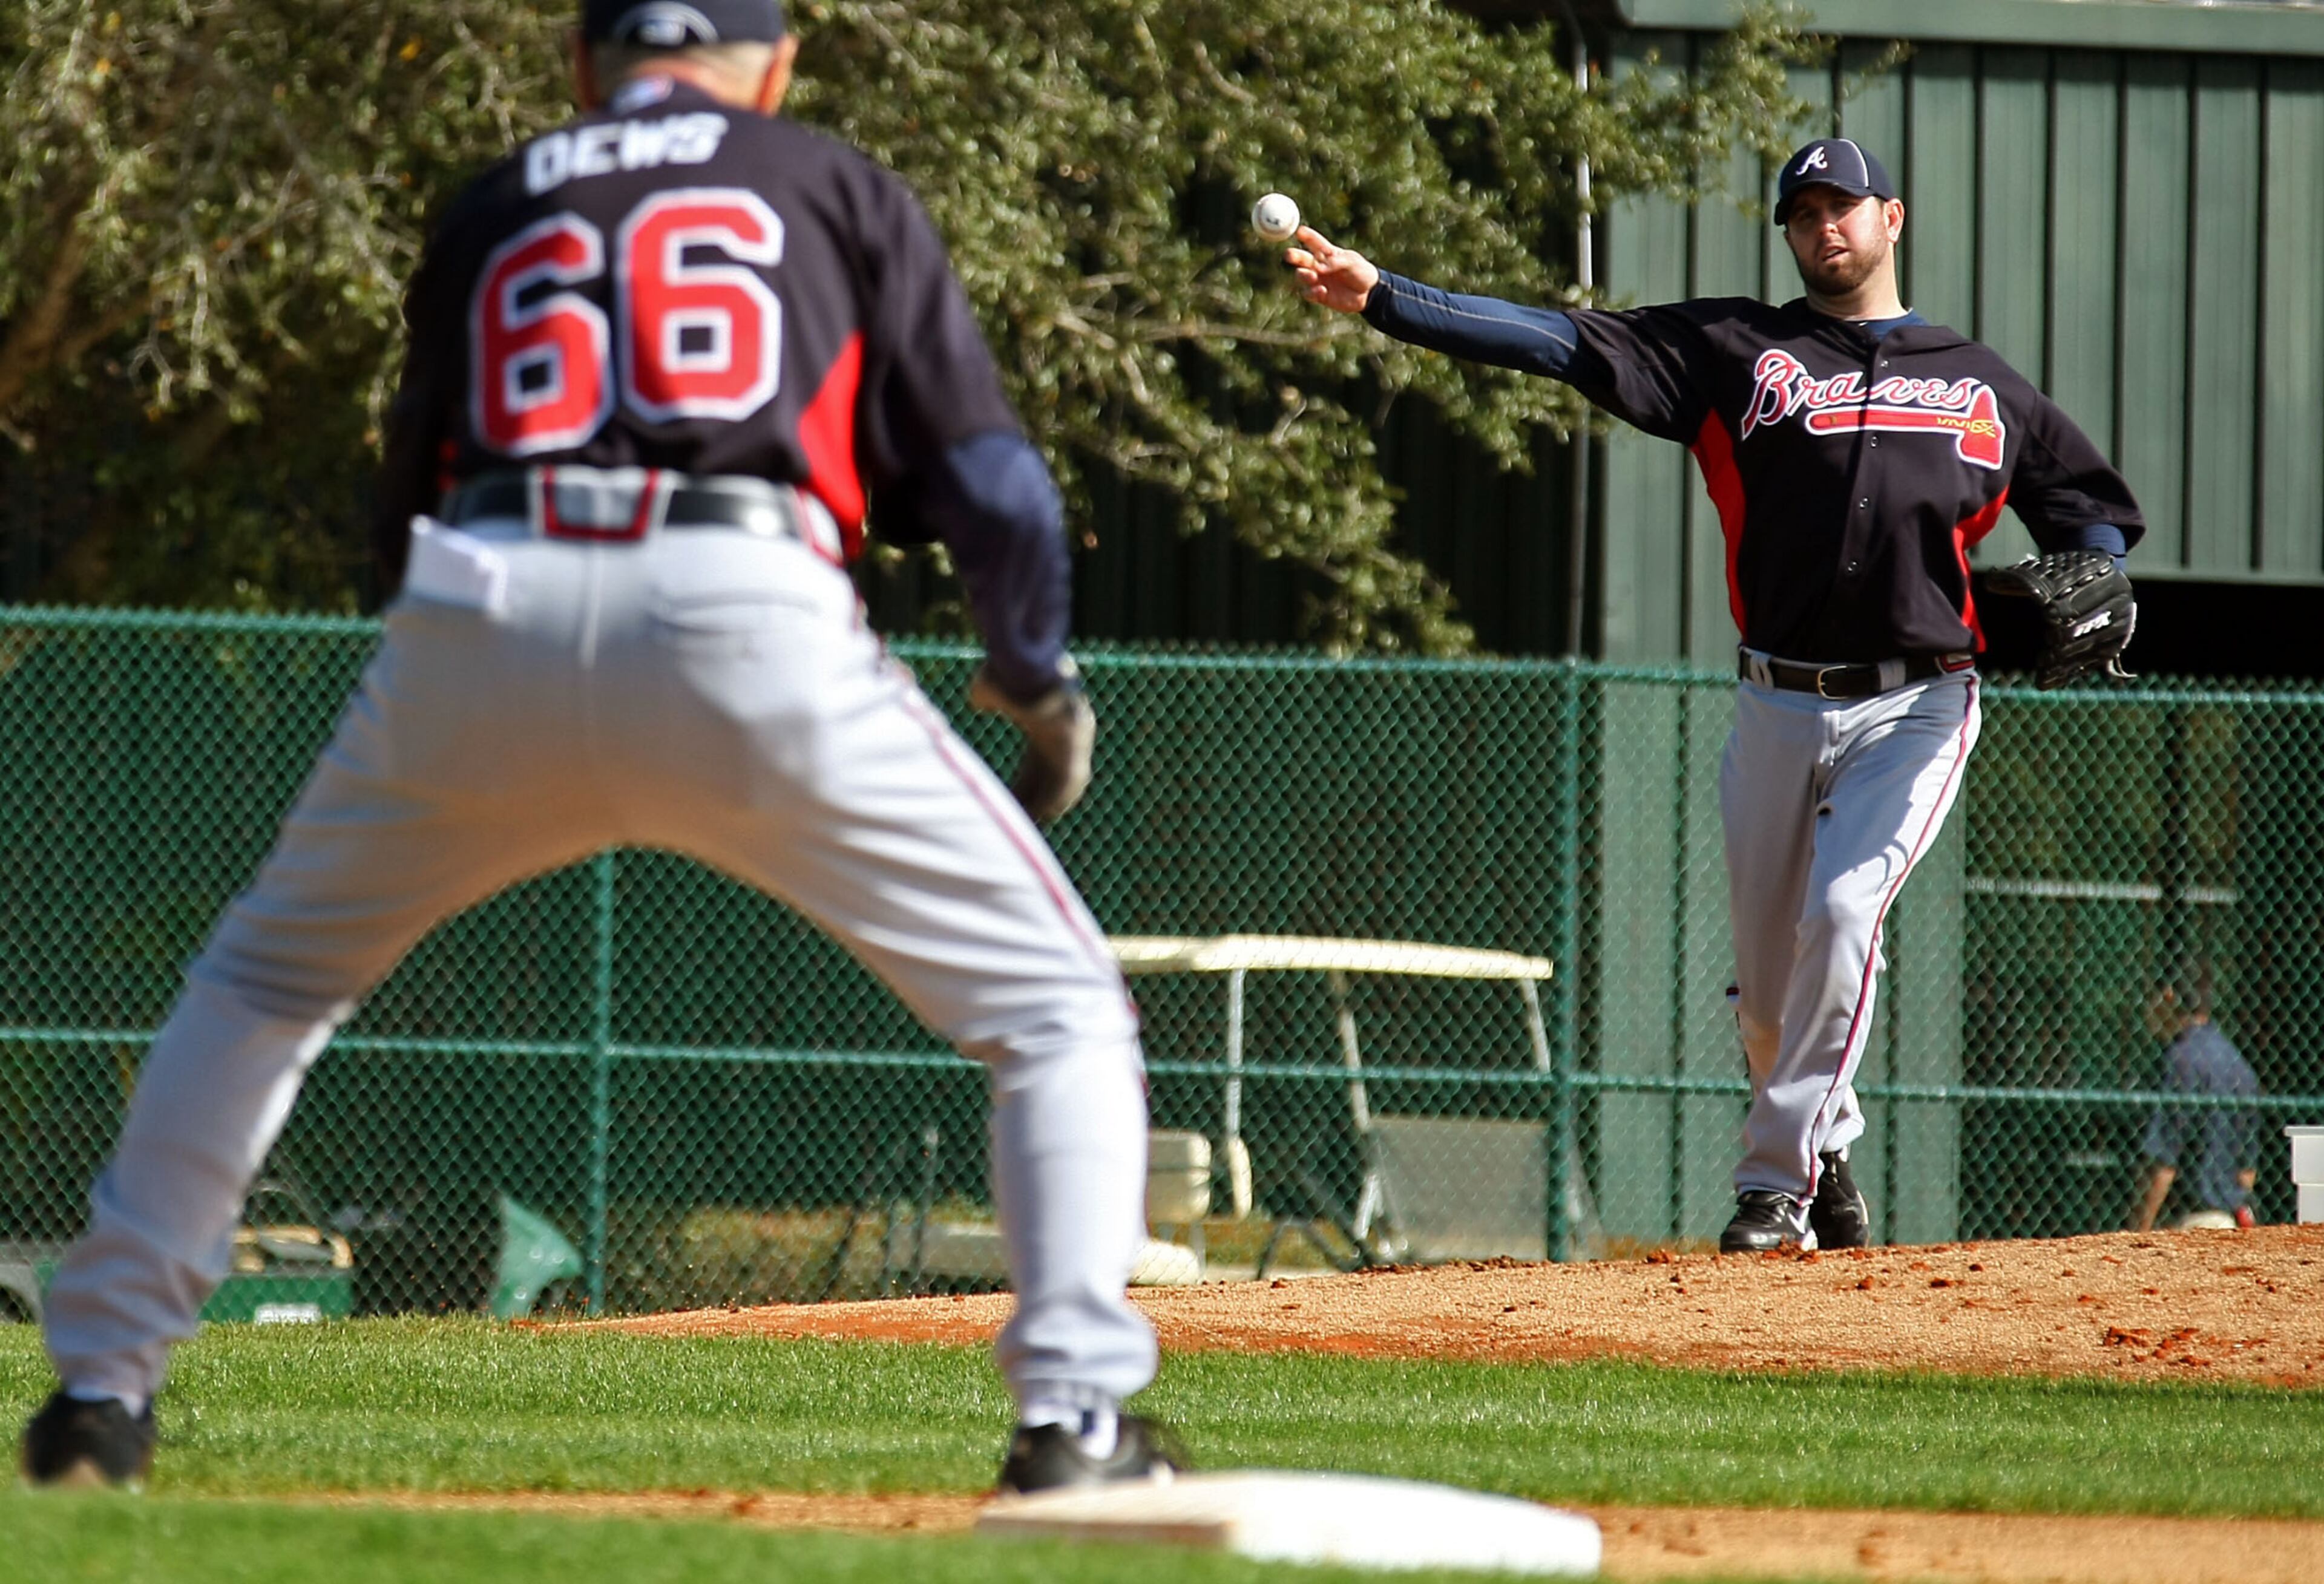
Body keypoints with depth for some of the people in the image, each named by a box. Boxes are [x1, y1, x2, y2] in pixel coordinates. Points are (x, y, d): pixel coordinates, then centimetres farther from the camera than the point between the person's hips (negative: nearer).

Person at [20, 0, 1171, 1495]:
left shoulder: (490, 211, 28)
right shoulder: (840, 189, 20)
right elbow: (992, 485, 11)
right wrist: (1039, 683, 28)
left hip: (472, 629, 3)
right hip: (747, 618, -3)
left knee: (263, 980, 27)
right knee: (1057, 1012, 9)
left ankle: (102, 1385, 19)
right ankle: (1077, 1415, -8)